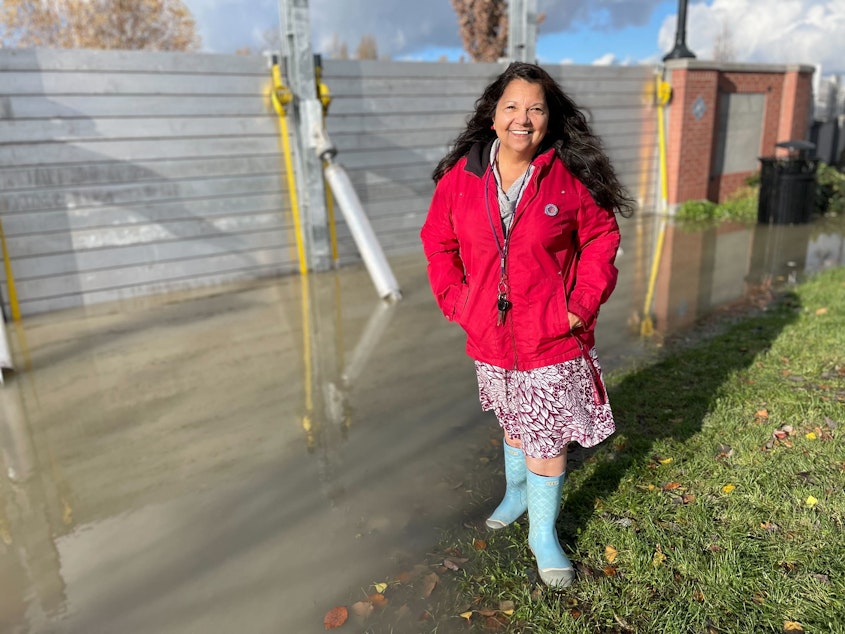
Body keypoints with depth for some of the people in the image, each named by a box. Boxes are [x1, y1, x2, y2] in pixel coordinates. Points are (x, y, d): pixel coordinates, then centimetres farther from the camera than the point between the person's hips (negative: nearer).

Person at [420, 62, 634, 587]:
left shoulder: (571, 179, -10)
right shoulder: (461, 177, -4)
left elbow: (601, 238, 0)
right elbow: (438, 240, 8)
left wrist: (583, 303, -8)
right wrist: (454, 298, -1)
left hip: (553, 338, -2)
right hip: (490, 337, 3)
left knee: (547, 439, 6)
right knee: (513, 423, 24)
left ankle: (544, 532, 28)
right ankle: (517, 492, 50)